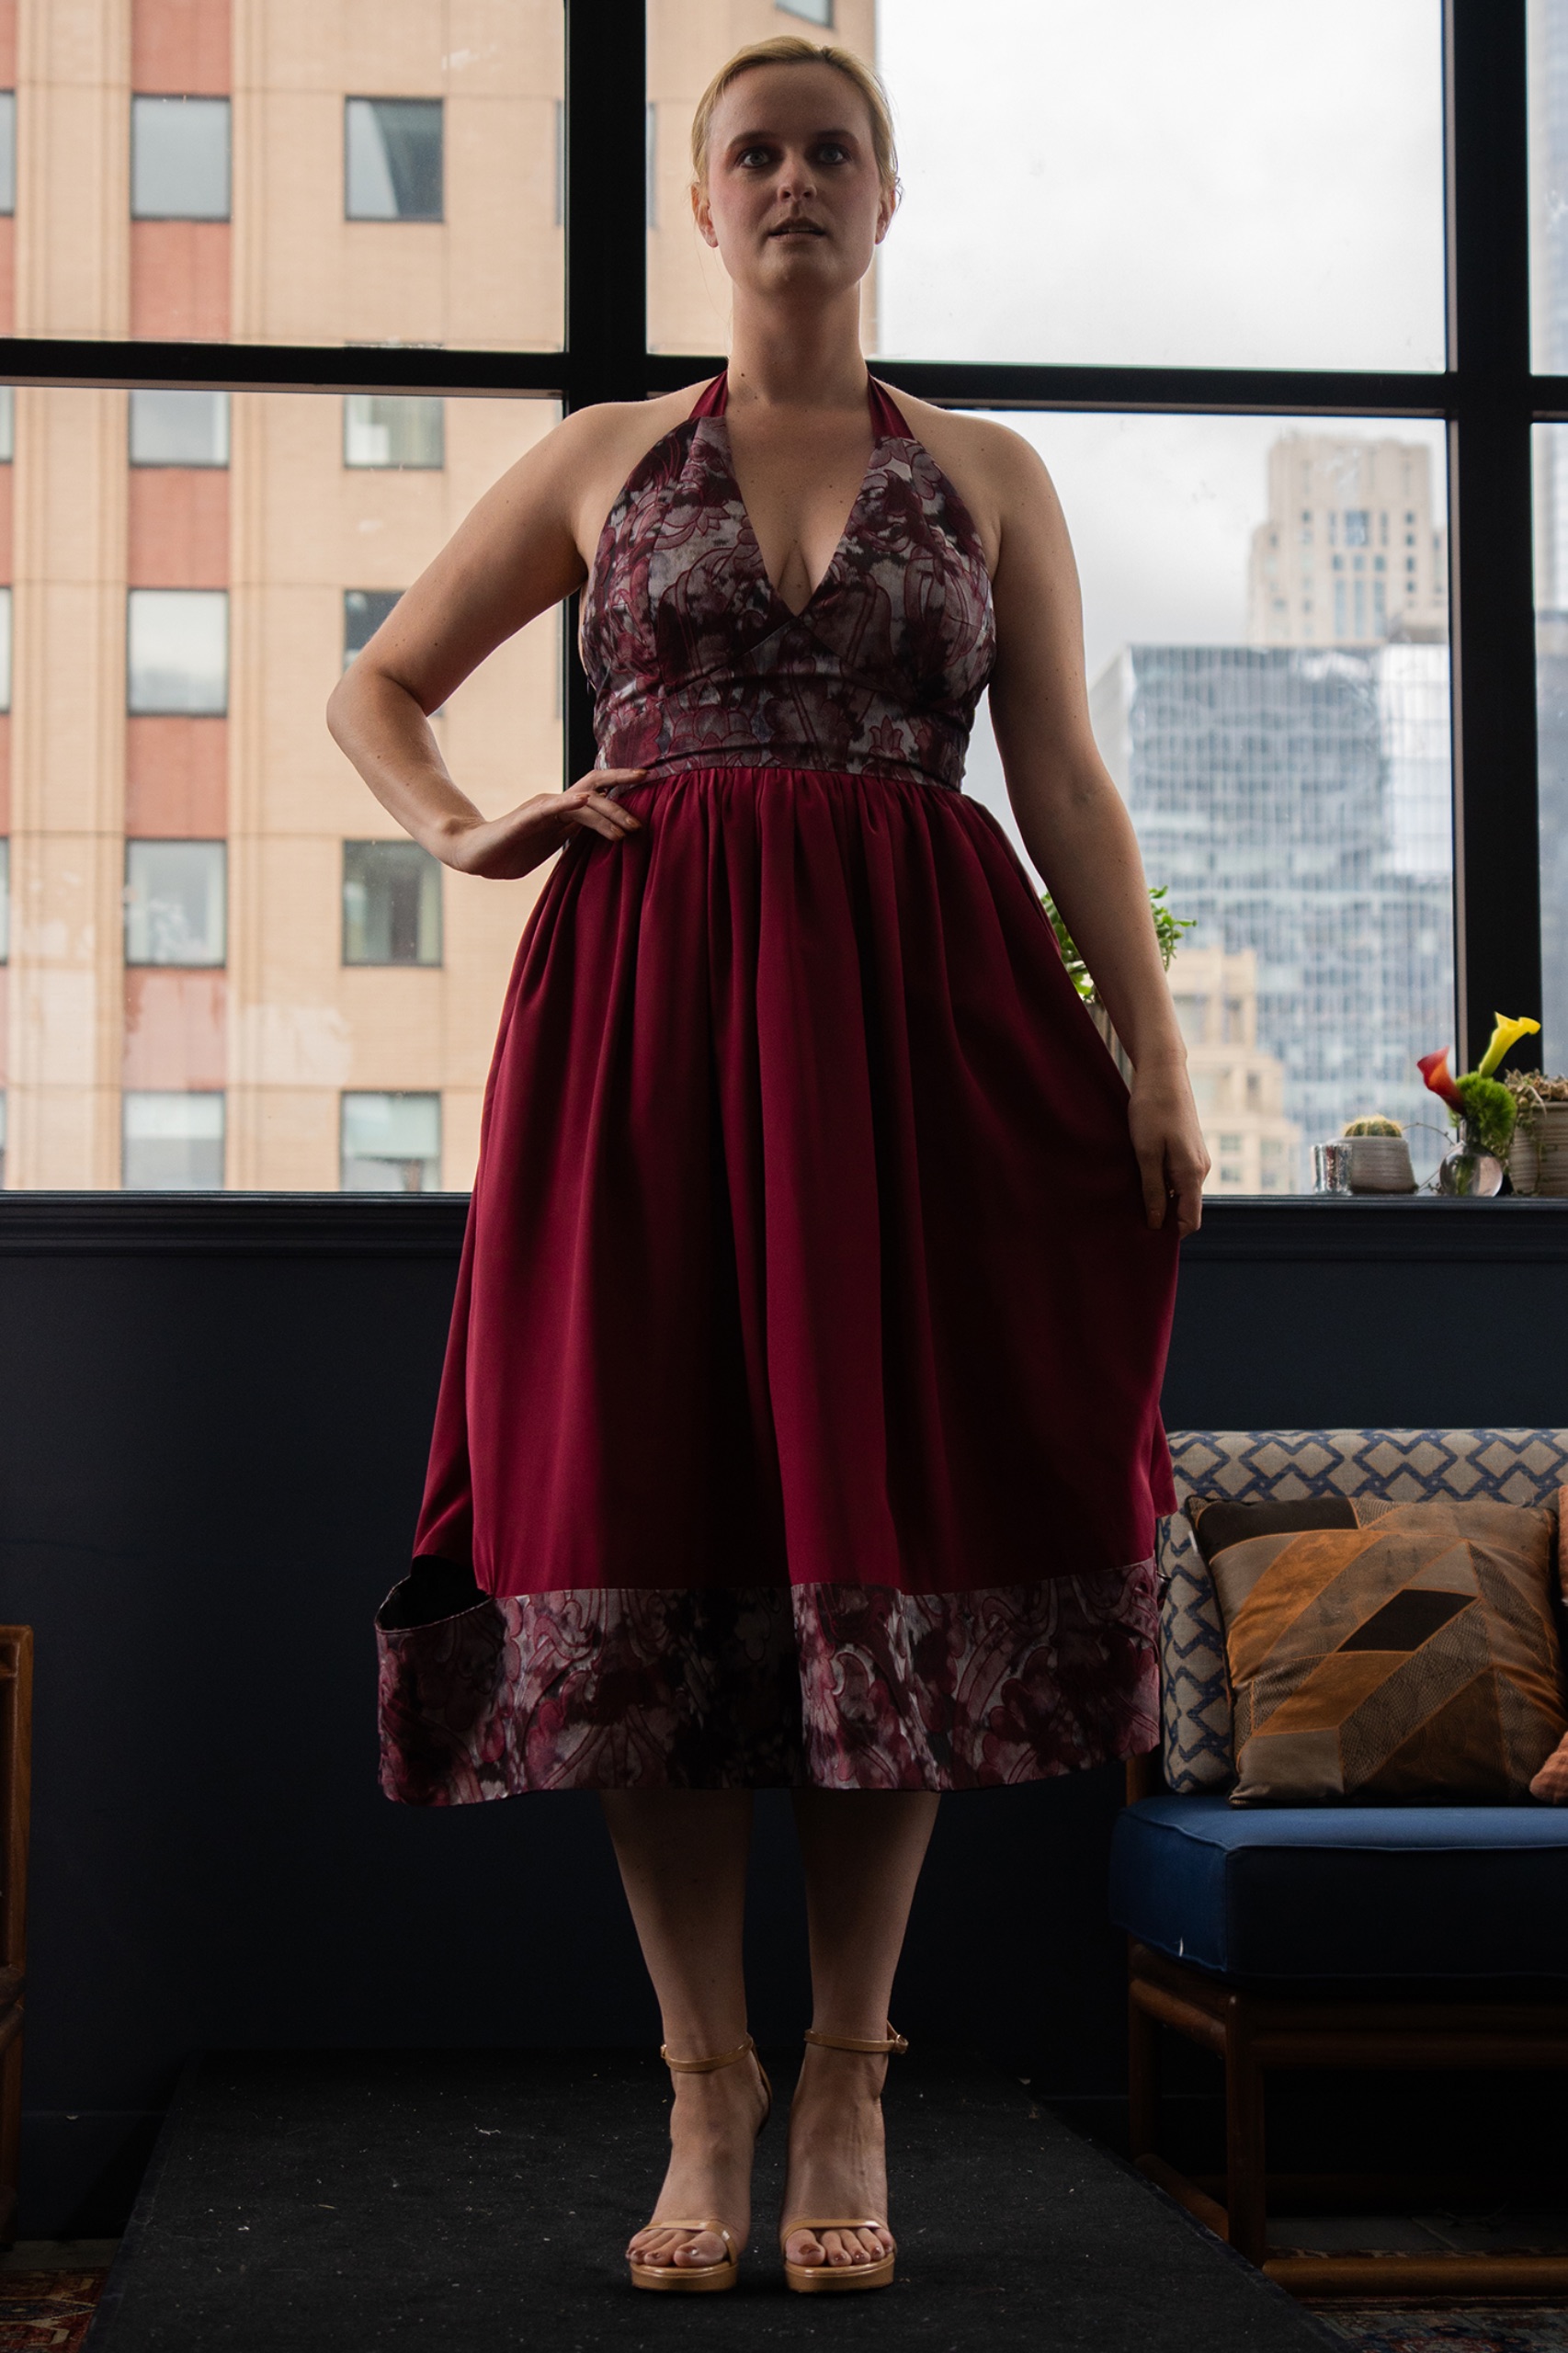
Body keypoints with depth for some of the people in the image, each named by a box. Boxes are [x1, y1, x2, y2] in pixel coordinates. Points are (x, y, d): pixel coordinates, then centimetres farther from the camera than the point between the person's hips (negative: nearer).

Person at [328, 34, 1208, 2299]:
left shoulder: (988, 475, 13)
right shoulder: (606, 457, 14)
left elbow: (1068, 783, 7)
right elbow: (376, 687, 21)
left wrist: (1157, 1062, -1)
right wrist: (465, 835, 1)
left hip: (910, 1004, 0)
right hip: (648, 995, 0)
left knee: (893, 1515, -4)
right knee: (651, 1509, -4)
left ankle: (847, 2094, 6)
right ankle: (707, 2091, 6)